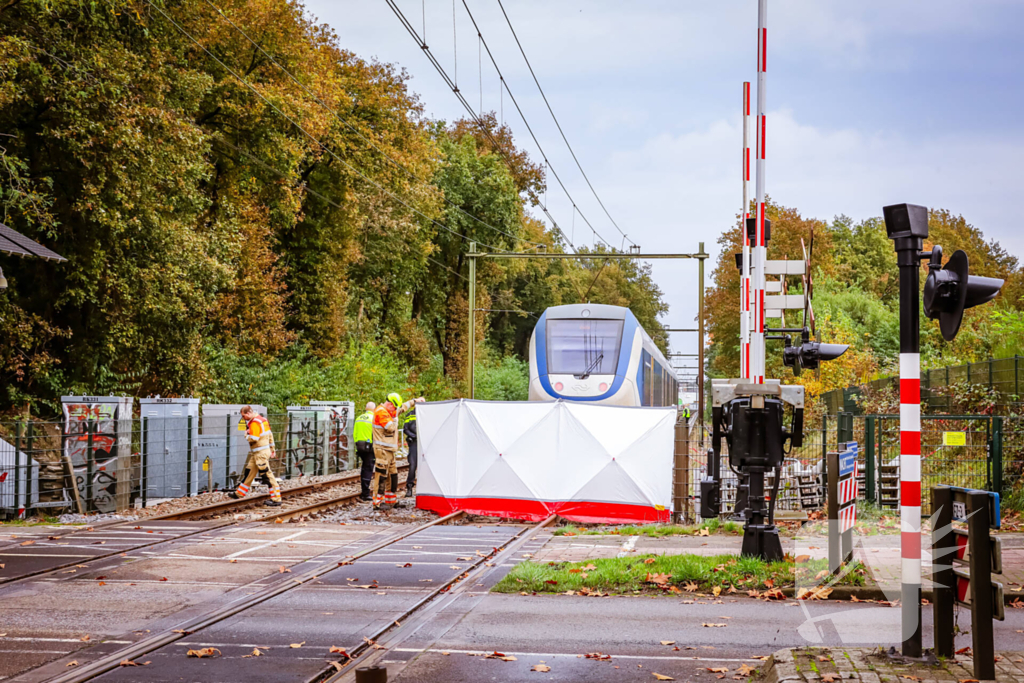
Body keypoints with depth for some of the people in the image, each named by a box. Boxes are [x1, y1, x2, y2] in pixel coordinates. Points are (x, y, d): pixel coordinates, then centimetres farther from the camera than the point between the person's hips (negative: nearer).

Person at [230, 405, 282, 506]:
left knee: (267, 475, -7)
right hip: (256, 454, 10)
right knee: (249, 472, 18)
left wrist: (247, 434, -6)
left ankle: (276, 499, -6)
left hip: (261, 453, -10)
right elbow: (270, 434, 18)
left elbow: (253, 439, -26)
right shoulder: (262, 419, 12)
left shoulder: (255, 423, -18)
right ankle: (239, 494, 29)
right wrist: (272, 449, 24)